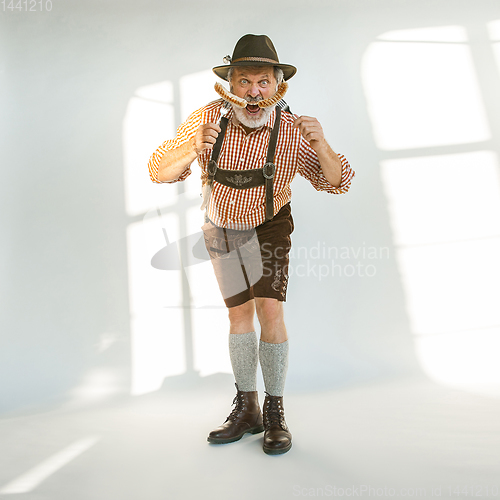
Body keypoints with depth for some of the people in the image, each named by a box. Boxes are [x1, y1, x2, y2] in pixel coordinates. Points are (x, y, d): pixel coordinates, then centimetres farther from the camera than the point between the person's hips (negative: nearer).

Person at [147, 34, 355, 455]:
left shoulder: (292, 130, -23)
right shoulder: (208, 119, -22)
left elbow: (337, 183, -21)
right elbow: (159, 172, -21)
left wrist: (321, 144, -39)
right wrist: (193, 148, -41)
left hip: (267, 226, -1)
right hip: (221, 227, 2)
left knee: (270, 311, -14)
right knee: (239, 313, 7)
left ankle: (275, 413, 4)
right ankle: (247, 410, 19)